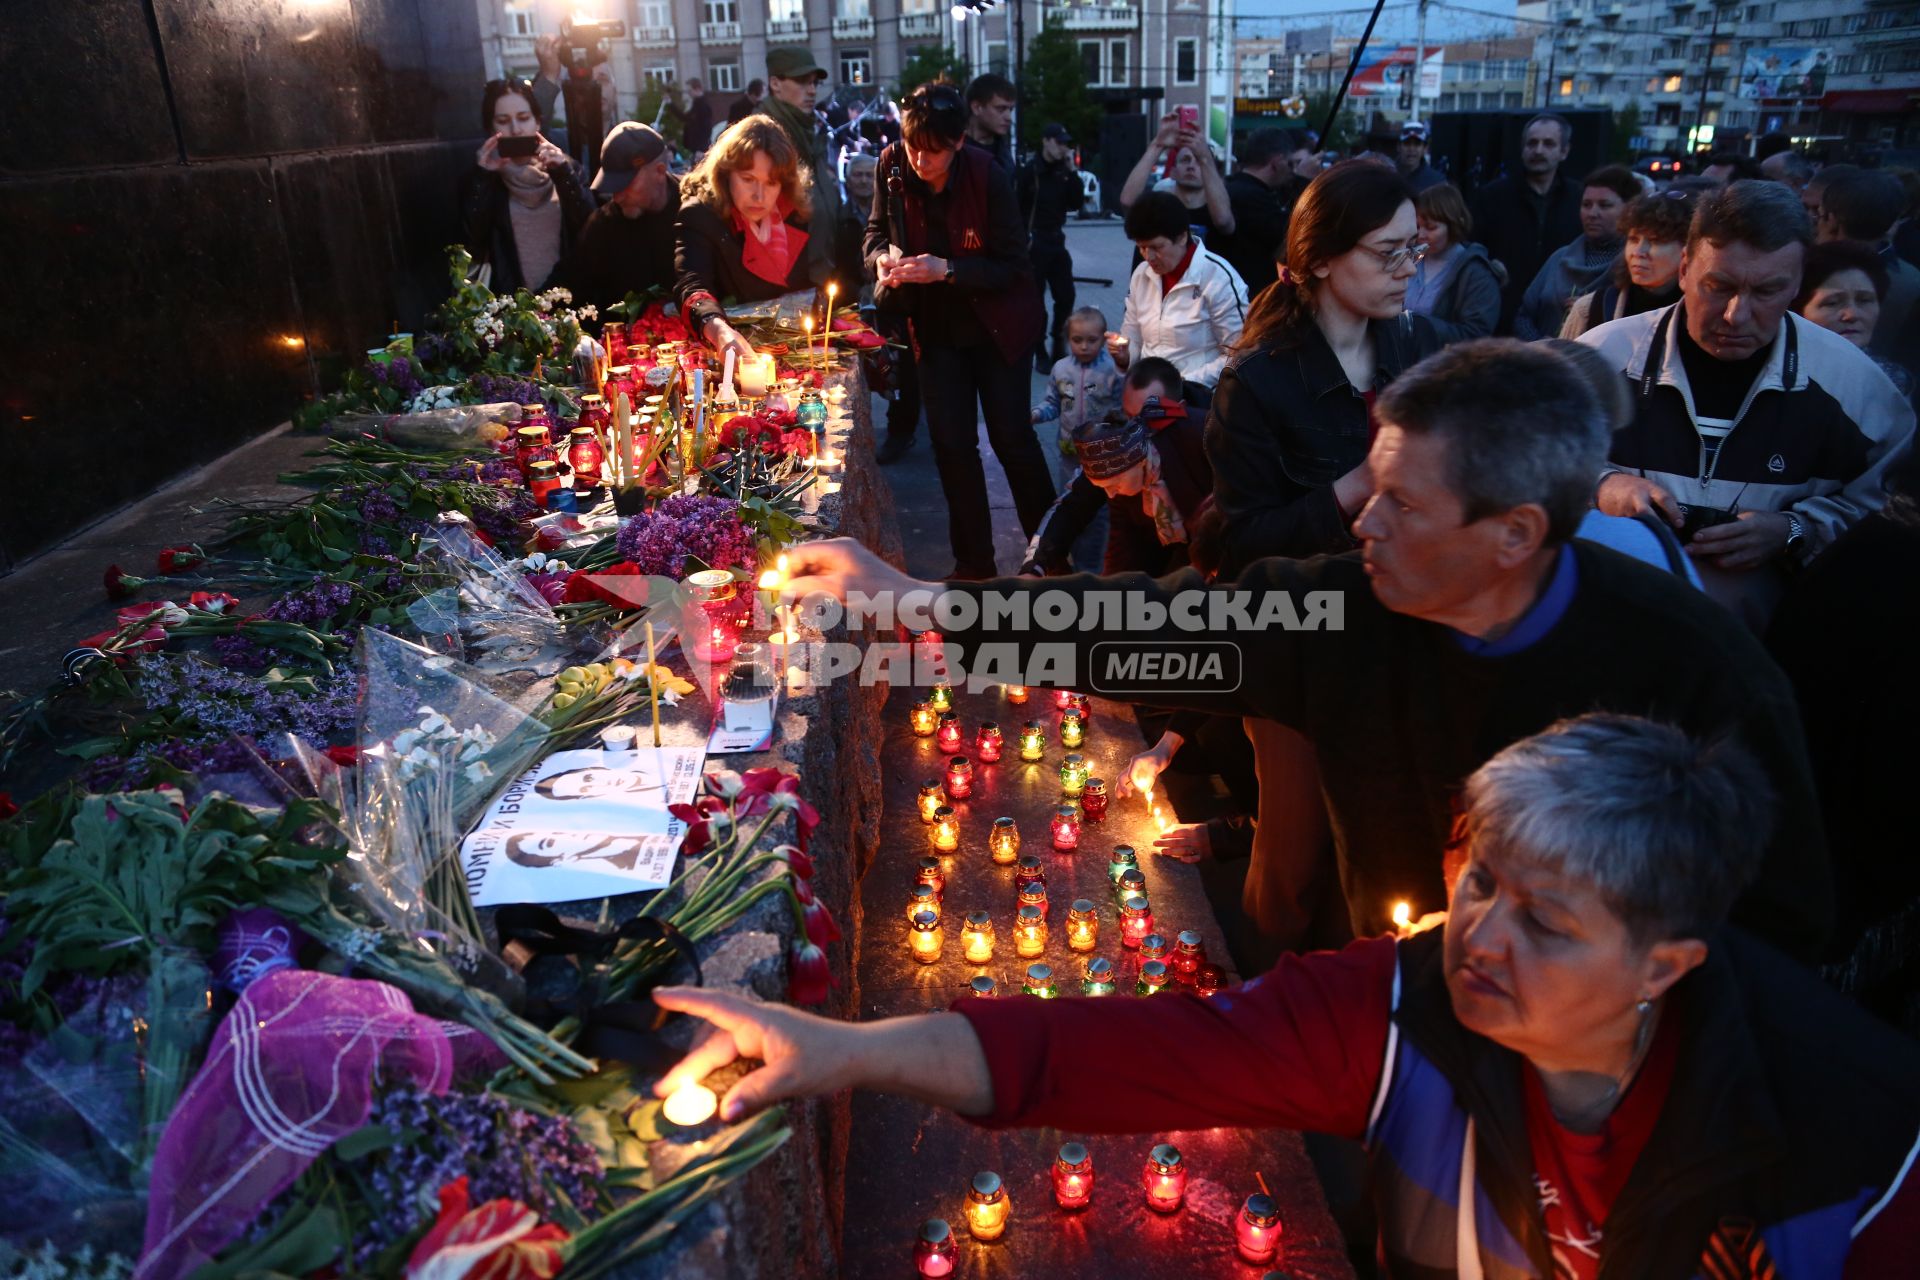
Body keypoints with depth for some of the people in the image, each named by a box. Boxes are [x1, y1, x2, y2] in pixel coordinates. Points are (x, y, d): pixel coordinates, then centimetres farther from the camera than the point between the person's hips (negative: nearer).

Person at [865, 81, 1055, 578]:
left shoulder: (988, 176, -21)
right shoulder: (893, 166, -11)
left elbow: (1012, 265, -18)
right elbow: (877, 231, 3)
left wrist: (947, 270, -31)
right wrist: (884, 255, -20)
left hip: (996, 324, -3)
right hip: (937, 327, 3)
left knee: (1011, 437, -1)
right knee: (952, 443, 3)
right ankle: (973, 563, 16)